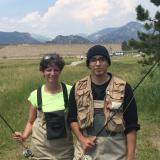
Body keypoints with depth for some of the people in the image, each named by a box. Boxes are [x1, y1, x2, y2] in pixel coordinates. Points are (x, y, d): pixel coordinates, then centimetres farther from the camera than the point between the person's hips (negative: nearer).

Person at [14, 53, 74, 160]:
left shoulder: (69, 91, -8)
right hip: (41, 149, 0)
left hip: (65, 148, 0)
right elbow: (31, 122, 5)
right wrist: (24, 136, -12)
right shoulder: (36, 95, -6)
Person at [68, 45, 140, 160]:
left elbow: (131, 125, -5)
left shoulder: (123, 88, -5)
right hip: (85, 151, 2)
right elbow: (72, 118, 9)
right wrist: (81, 139, -6)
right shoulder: (78, 88, 2)